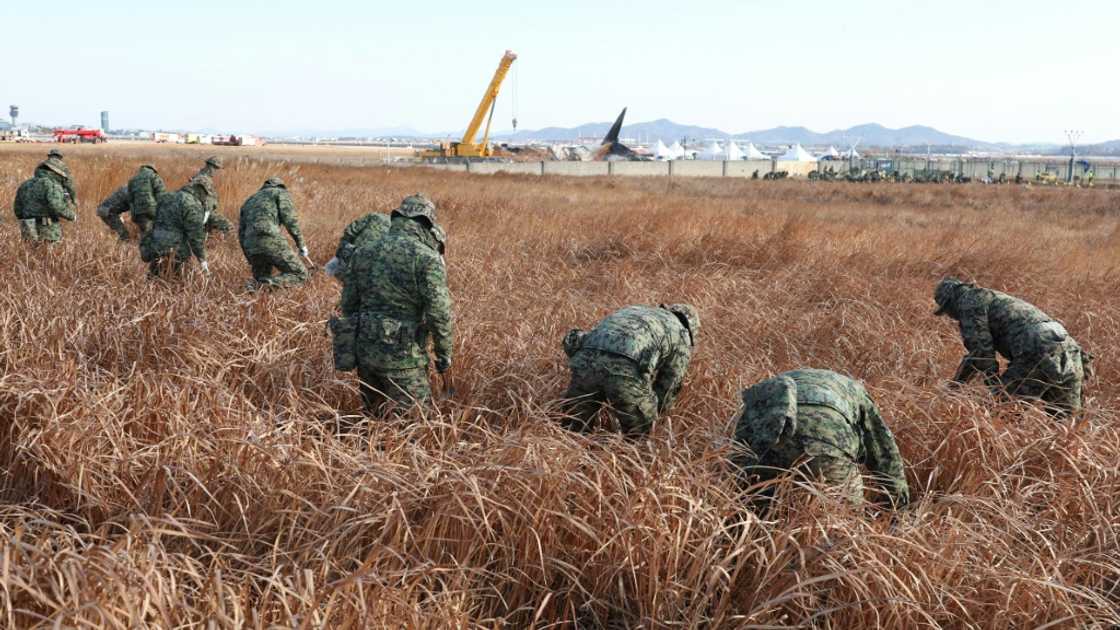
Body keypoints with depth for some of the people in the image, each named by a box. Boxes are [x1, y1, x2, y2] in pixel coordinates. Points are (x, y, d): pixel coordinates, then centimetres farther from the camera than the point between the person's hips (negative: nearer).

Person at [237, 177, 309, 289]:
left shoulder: (249, 202, 34)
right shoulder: (281, 192, 17)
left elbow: (242, 235, 28)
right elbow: (289, 219, -1)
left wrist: (252, 263, 31)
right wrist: (301, 244, 6)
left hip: (252, 246, 6)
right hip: (272, 242, -6)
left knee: (260, 286, 20)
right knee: (300, 275, 6)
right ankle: (267, 283, -20)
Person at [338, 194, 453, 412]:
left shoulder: (363, 252, 7)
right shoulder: (427, 258, -12)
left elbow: (347, 305, 11)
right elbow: (439, 312, -14)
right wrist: (444, 354, 0)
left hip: (364, 351, 6)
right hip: (402, 356, -6)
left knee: (376, 417, 21)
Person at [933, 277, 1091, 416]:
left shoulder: (969, 302, 7)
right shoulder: (992, 299, 36)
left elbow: (981, 349, -3)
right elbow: (976, 352, 43)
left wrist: (994, 386, 3)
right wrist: (955, 383, 45)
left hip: (1038, 353, -9)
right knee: (1065, 419, 15)